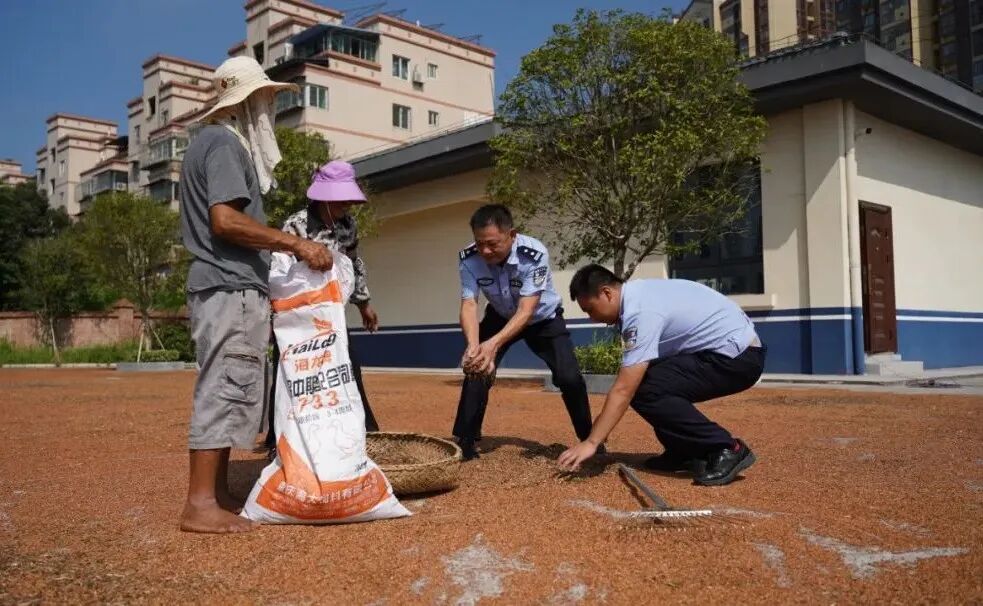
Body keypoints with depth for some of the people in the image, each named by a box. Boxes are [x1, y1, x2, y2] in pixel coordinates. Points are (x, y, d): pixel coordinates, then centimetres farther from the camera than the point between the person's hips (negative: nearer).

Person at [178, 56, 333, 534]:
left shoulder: (214, 140, 22)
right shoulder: (224, 141, -9)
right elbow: (225, 220, -20)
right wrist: (296, 244, -19)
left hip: (229, 286, 10)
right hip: (231, 287, -10)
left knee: (232, 390, 12)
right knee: (225, 388, -9)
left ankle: (218, 494, 17)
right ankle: (200, 504, -6)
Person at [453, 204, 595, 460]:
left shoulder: (534, 254, -37)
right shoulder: (469, 259, -27)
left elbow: (526, 310, -40)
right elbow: (469, 305, -32)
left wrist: (493, 344, -55)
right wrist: (474, 345, -53)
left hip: (543, 318, -2)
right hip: (500, 317, 3)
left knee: (569, 377, -14)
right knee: (476, 369, -13)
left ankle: (590, 439, 9)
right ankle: (464, 443, 2)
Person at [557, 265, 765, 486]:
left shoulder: (641, 312, -22)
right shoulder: (637, 293, 6)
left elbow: (623, 390, -25)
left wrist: (591, 442, -22)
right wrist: (605, 419, 11)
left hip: (738, 358, -10)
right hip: (735, 351, 10)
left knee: (645, 390, -20)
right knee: (637, 379, 7)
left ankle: (727, 450, -11)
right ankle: (683, 452, 14)